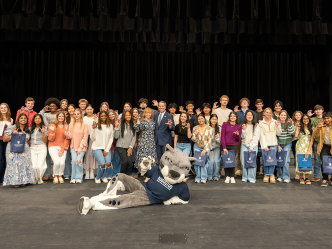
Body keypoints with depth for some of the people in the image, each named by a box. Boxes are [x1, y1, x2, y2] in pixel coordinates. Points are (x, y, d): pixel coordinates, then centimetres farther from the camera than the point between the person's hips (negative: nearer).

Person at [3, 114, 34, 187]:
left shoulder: (28, 130, 14)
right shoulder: (11, 128, -1)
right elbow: (4, 139, -3)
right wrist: (13, 135, -15)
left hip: (25, 150, 4)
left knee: (25, 164, -1)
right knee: (14, 164, -8)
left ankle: (23, 181, 9)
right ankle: (15, 181, 0)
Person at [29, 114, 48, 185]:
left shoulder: (44, 128, 3)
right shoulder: (31, 129, 12)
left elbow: (45, 141, -1)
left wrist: (43, 133, -12)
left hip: (42, 148, -2)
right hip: (32, 148, 2)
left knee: (39, 166, -13)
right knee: (33, 166, -11)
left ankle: (39, 179, 12)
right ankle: (35, 179, 13)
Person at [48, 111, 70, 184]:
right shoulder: (52, 126, 4)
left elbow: (67, 139, 5)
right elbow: (50, 139, 1)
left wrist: (62, 149, -5)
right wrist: (52, 131, -17)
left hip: (63, 147, 1)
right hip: (53, 146, -1)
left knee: (62, 162, -18)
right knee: (56, 162, -20)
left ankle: (60, 176, 10)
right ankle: (55, 176, 8)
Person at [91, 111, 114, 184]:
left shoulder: (110, 126, 7)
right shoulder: (96, 126, 0)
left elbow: (111, 139, 6)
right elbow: (92, 138, -3)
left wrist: (107, 150, -1)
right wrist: (93, 129, -15)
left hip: (106, 148, 2)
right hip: (97, 148, -2)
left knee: (108, 163, -20)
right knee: (102, 164, -21)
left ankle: (104, 176, 11)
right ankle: (97, 178, 10)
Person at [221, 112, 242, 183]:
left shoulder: (238, 127, 10)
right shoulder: (225, 124, 5)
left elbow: (238, 140, 8)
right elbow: (222, 136, -1)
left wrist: (237, 135, -14)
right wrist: (224, 147, -9)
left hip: (233, 146, 1)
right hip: (224, 146, 0)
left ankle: (232, 177, 7)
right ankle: (227, 177, 11)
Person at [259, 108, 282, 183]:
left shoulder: (275, 122, 8)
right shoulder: (261, 123, 5)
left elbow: (278, 133, 5)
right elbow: (262, 135, -1)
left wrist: (278, 125, -8)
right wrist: (264, 146, -8)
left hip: (273, 144, 1)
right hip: (264, 145, 0)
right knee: (265, 160, -2)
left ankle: (271, 175, 7)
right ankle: (266, 175, 10)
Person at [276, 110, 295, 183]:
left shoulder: (289, 123, 1)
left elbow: (292, 133, -11)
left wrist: (290, 123, -17)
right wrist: (278, 145, 0)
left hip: (287, 144, -2)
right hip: (279, 144, 2)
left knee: (285, 161, -9)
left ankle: (286, 177, -2)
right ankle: (280, 176, 15)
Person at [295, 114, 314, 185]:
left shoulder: (311, 129, 7)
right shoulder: (300, 127, 6)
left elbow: (312, 140, 1)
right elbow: (296, 135, -13)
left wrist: (308, 150, -8)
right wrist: (297, 127, -7)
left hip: (308, 147, 1)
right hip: (300, 147, -1)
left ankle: (307, 178, 6)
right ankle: (301, 177, 6)